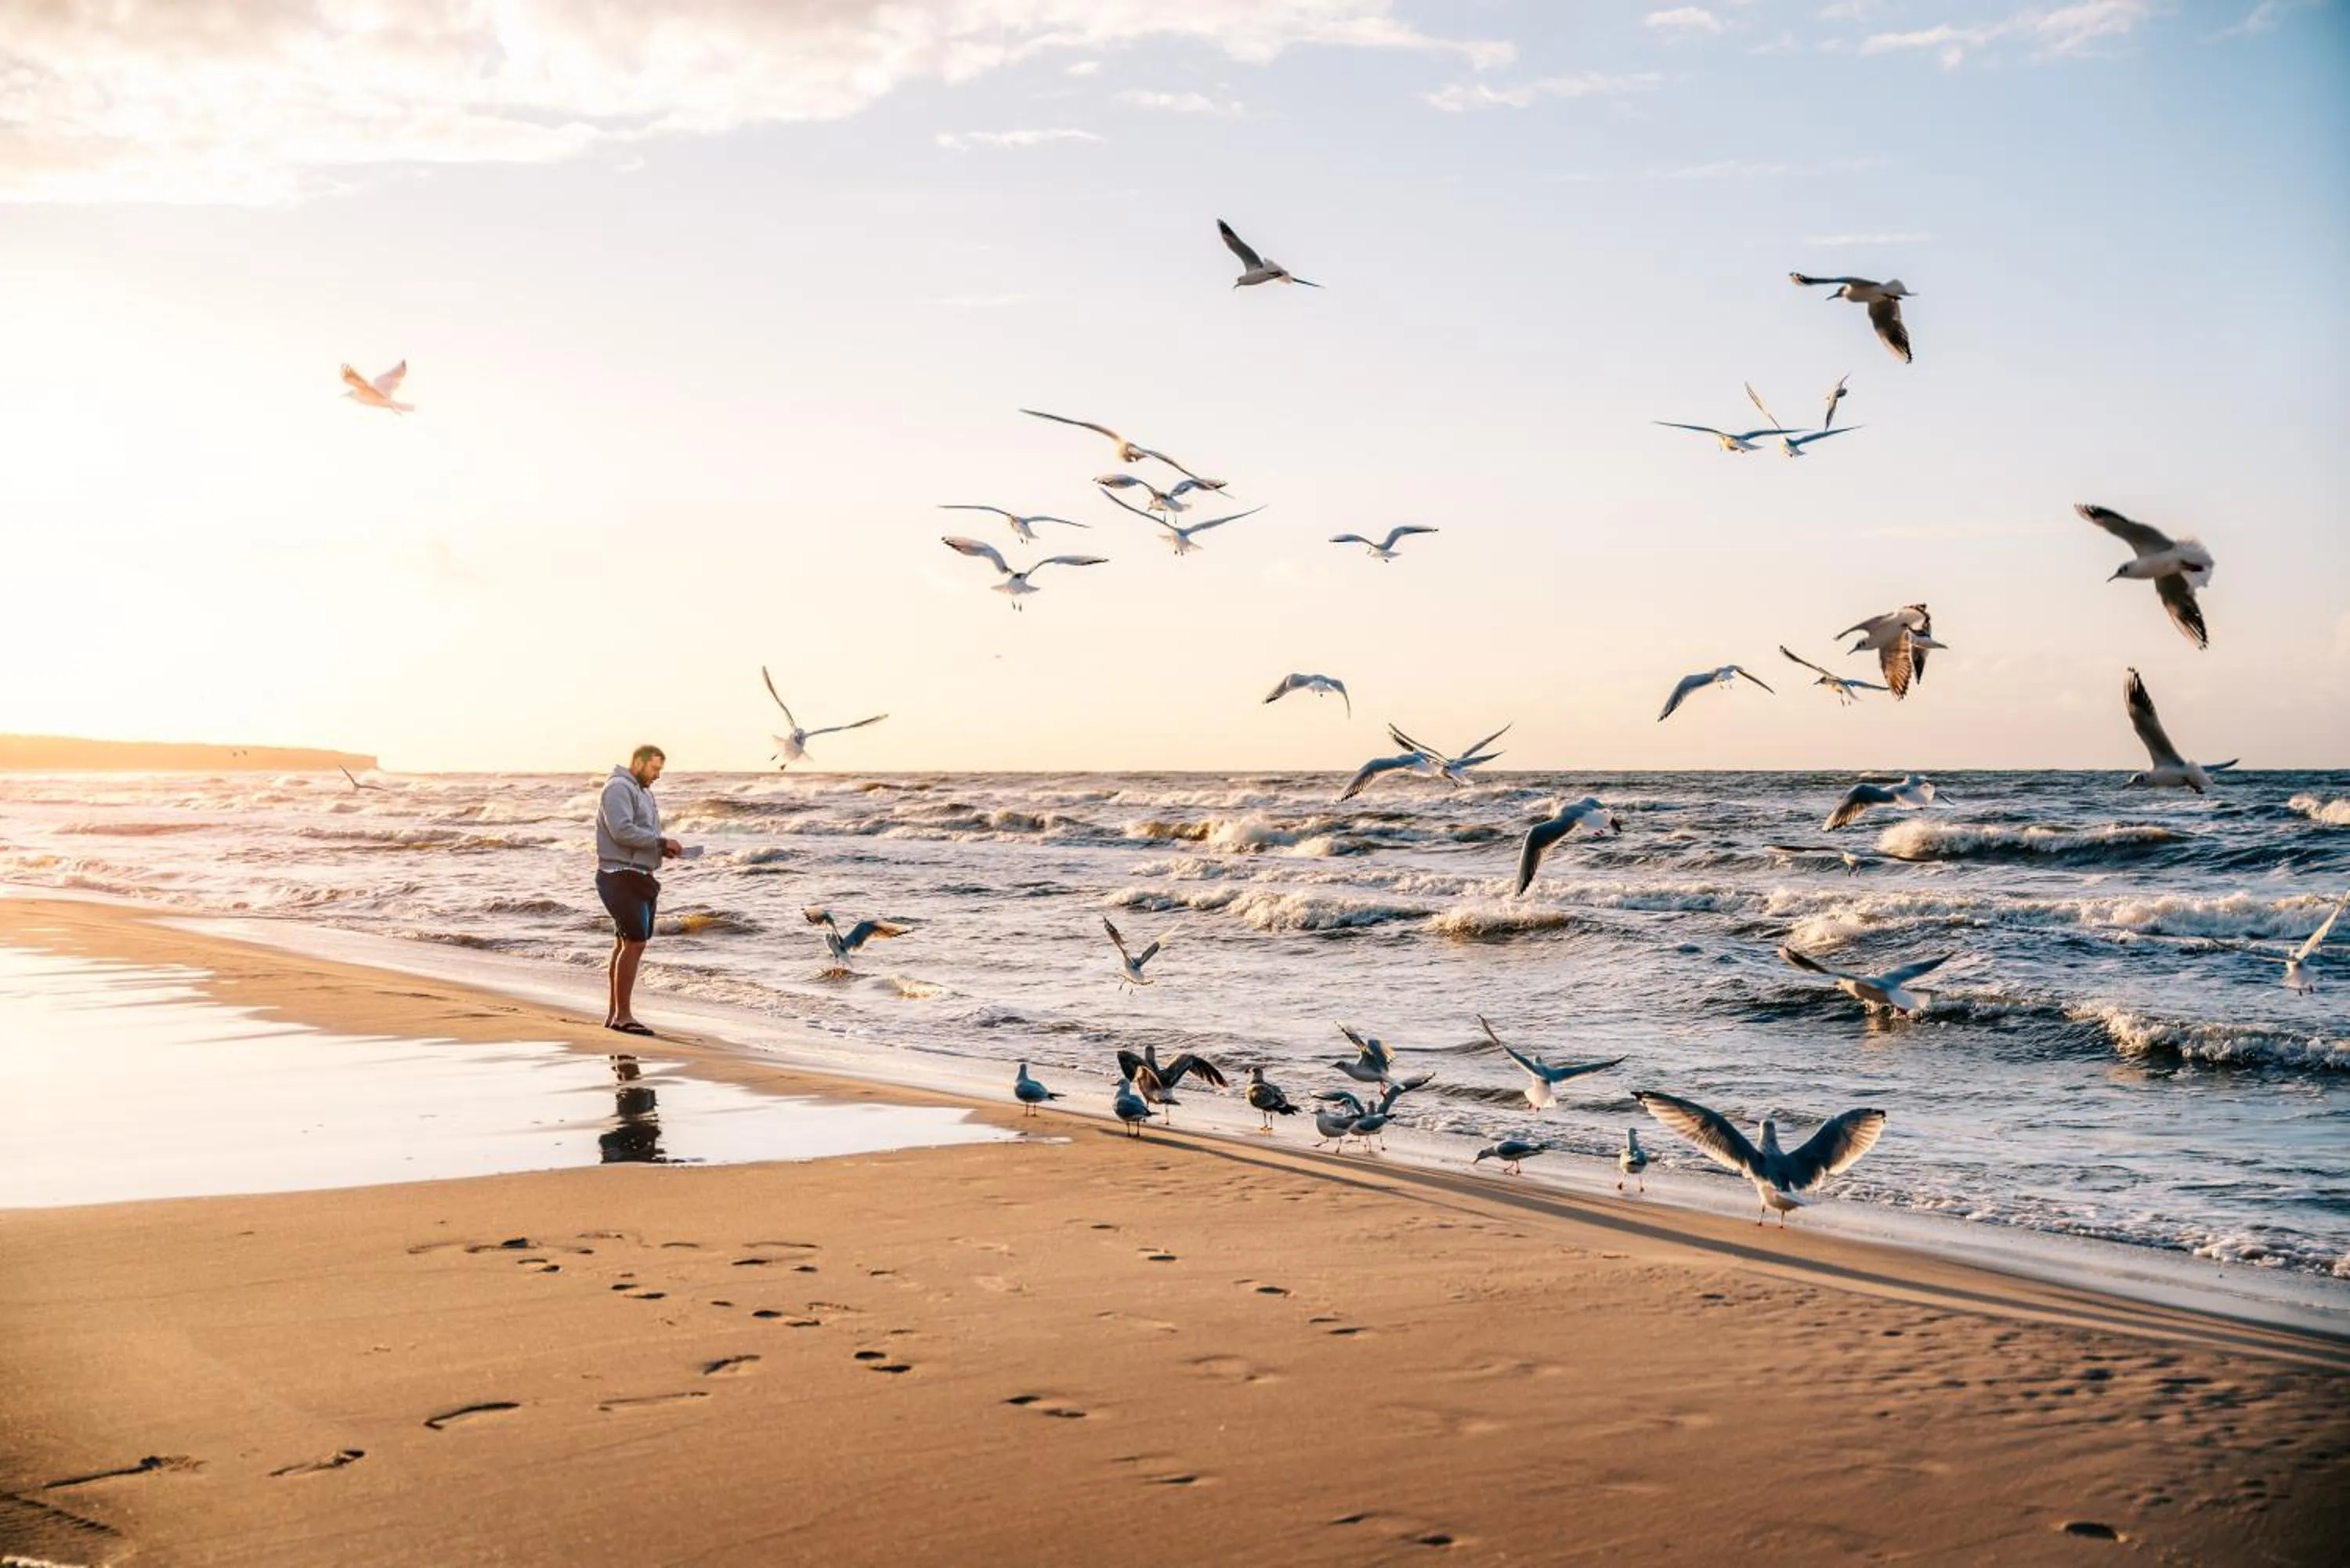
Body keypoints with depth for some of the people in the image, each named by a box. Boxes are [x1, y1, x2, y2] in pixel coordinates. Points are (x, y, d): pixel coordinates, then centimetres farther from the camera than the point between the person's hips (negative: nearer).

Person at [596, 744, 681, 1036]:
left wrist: (665, 848, 5)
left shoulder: (643, 792, 21)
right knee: (634, 943, -13)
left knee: (625, 944, 11)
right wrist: (661, 842, -19)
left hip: (639, 877, 10)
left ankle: (614, 1014, 16)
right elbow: (622, 831, -23)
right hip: (621, 877, -10)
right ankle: (623, 1016, -11)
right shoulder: (619, 788, -11)